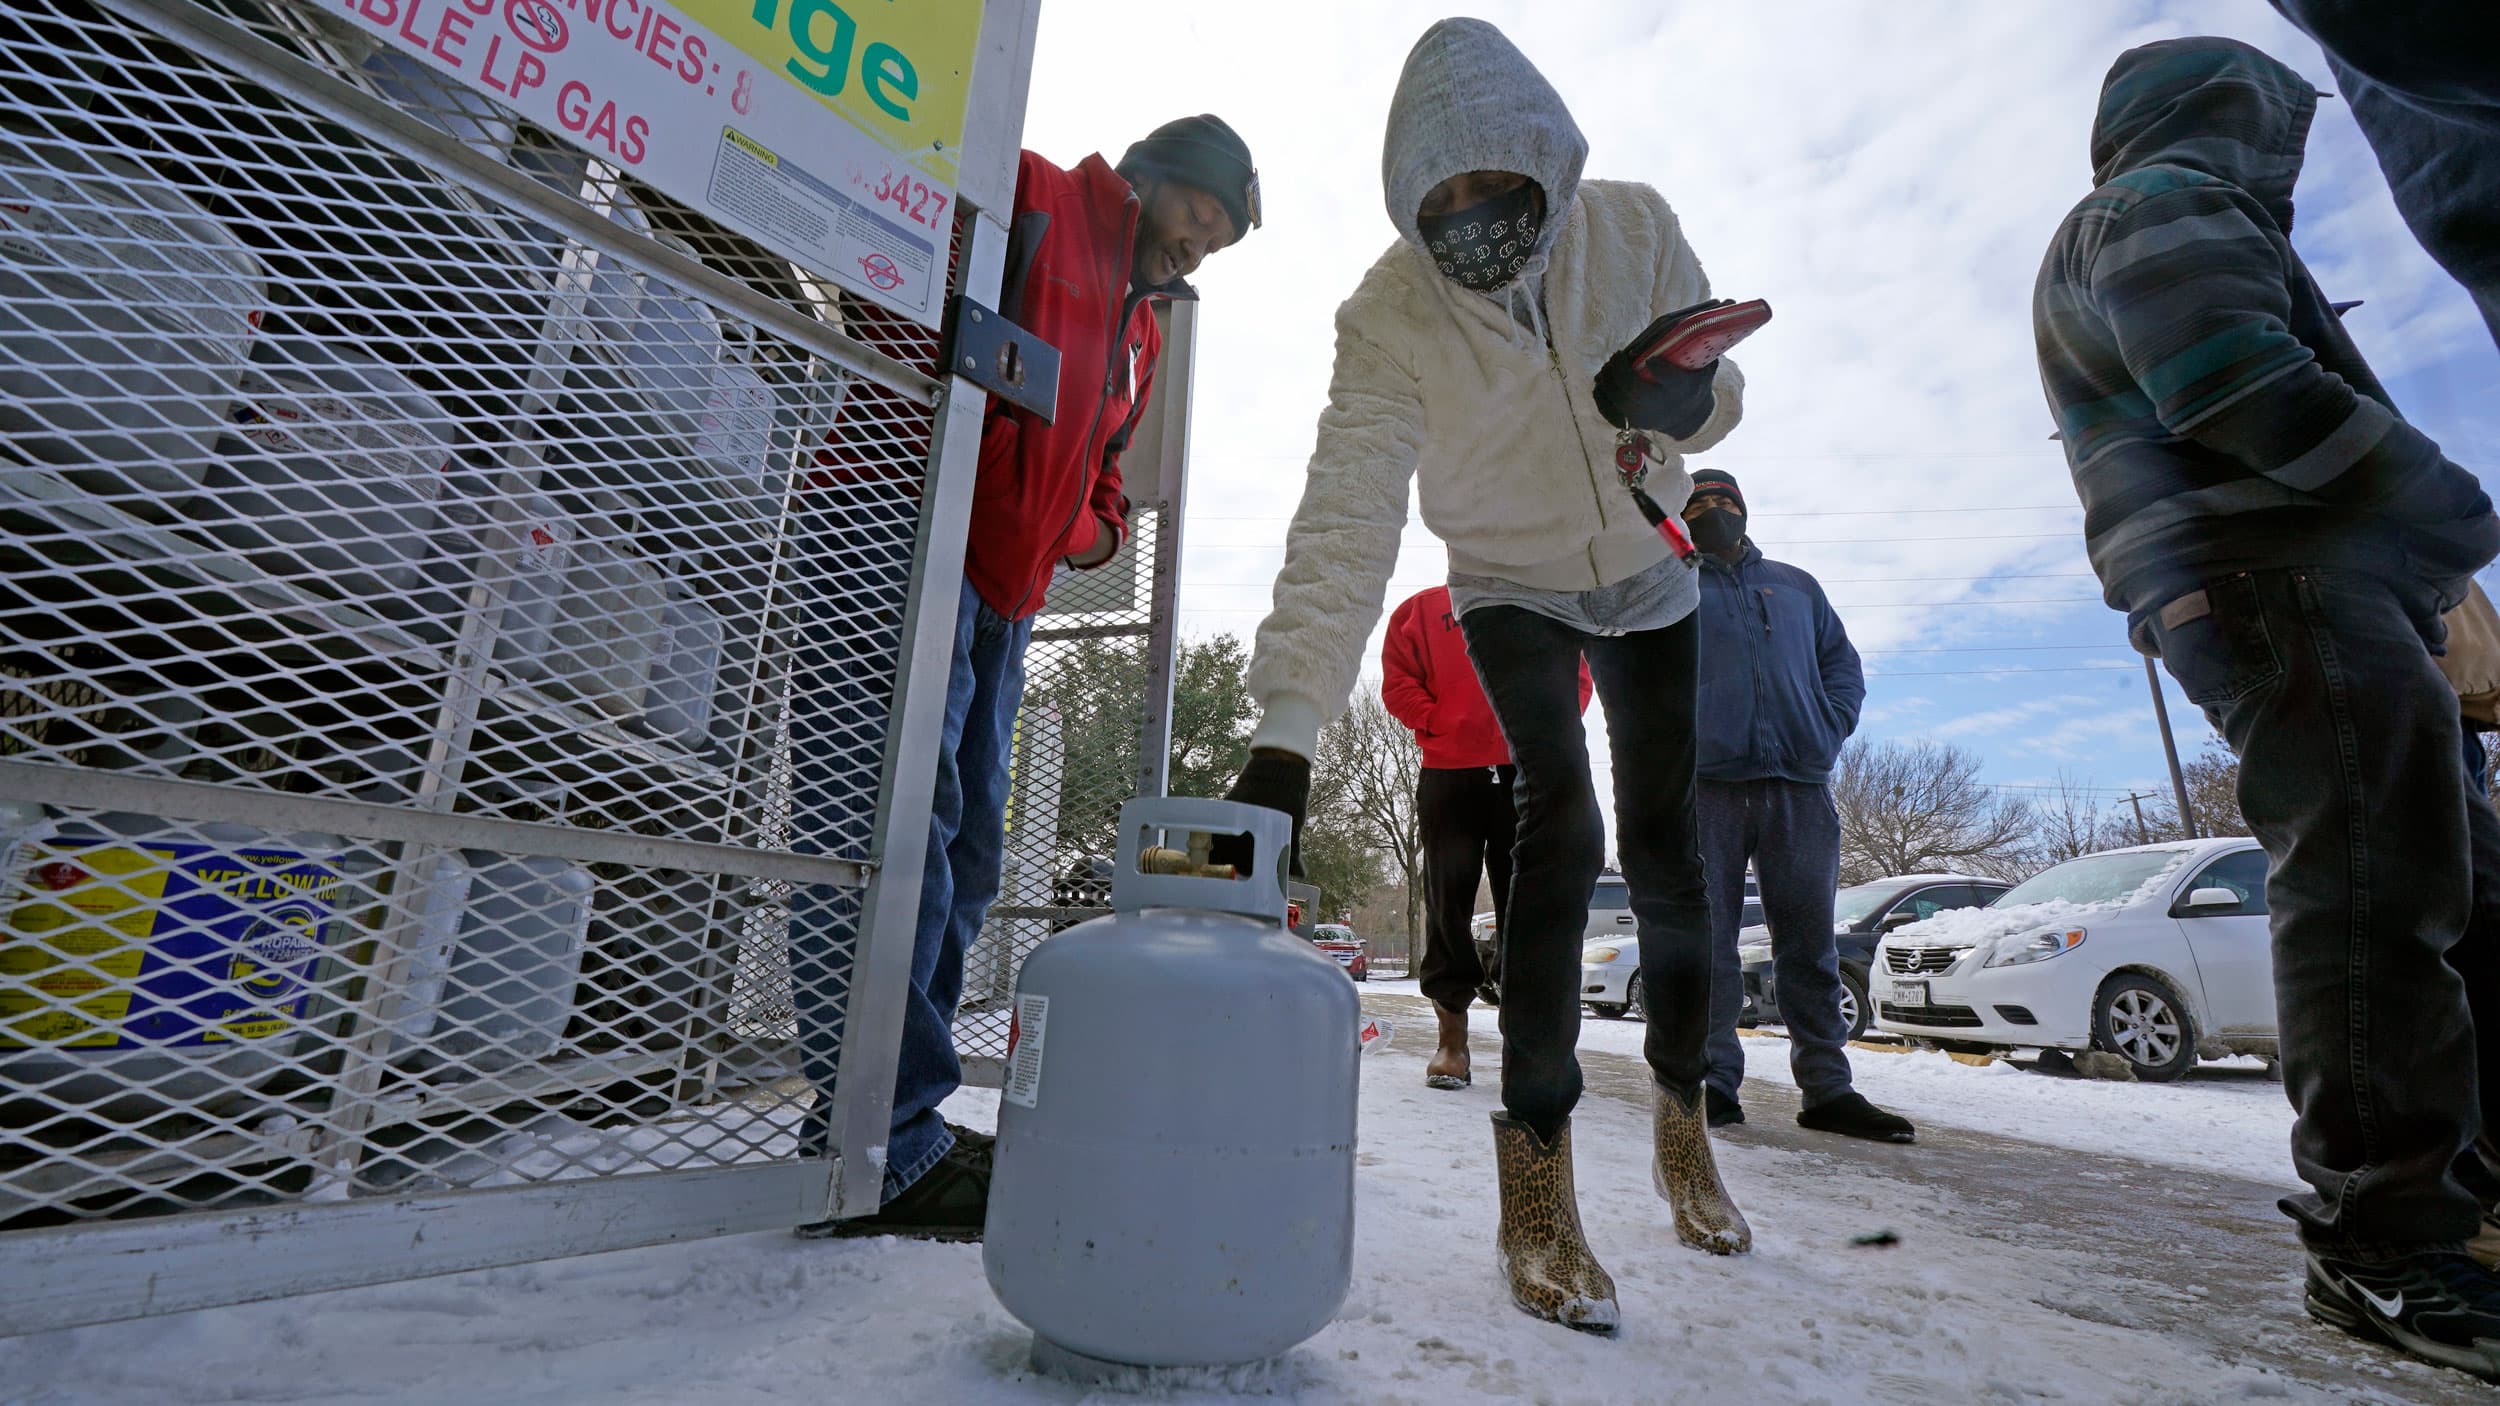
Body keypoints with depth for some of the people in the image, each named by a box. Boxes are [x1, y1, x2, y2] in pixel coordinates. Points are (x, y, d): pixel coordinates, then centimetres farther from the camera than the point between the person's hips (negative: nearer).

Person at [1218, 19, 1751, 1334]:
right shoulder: (1390, 312, -24)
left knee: (1667, 848, 0)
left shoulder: (1634, 228, -16)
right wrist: (1286, 732, -47)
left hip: (1649, 579, 3)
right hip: (1511, 590, -2)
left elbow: (1718, 394, -5)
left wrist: (1683, 396, -32)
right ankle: (1535, 1172, -12)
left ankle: (1683, 1116, 24)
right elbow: (1345, 520, -35)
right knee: (1561, 824, -24)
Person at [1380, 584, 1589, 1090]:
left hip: (1528, 774, 1)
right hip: (1448, 776, -1)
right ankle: (1452, 1040, 8)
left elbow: (1576, 678, 12)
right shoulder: (1420, 609, 15)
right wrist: (1440, 725, -6)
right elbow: (1398, 683, 6)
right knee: (1448, 901, -1)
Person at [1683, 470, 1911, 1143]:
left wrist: (1830, 728, 2)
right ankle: (1713, 1080, 0)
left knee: (1809, 940, 3)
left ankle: (1827, 1086, 10)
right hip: (1706, 783, -3)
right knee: (1707, 936, -5)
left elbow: (1843, 662, 21)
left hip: (1799, 784, 3)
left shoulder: (1796, 585, 26)